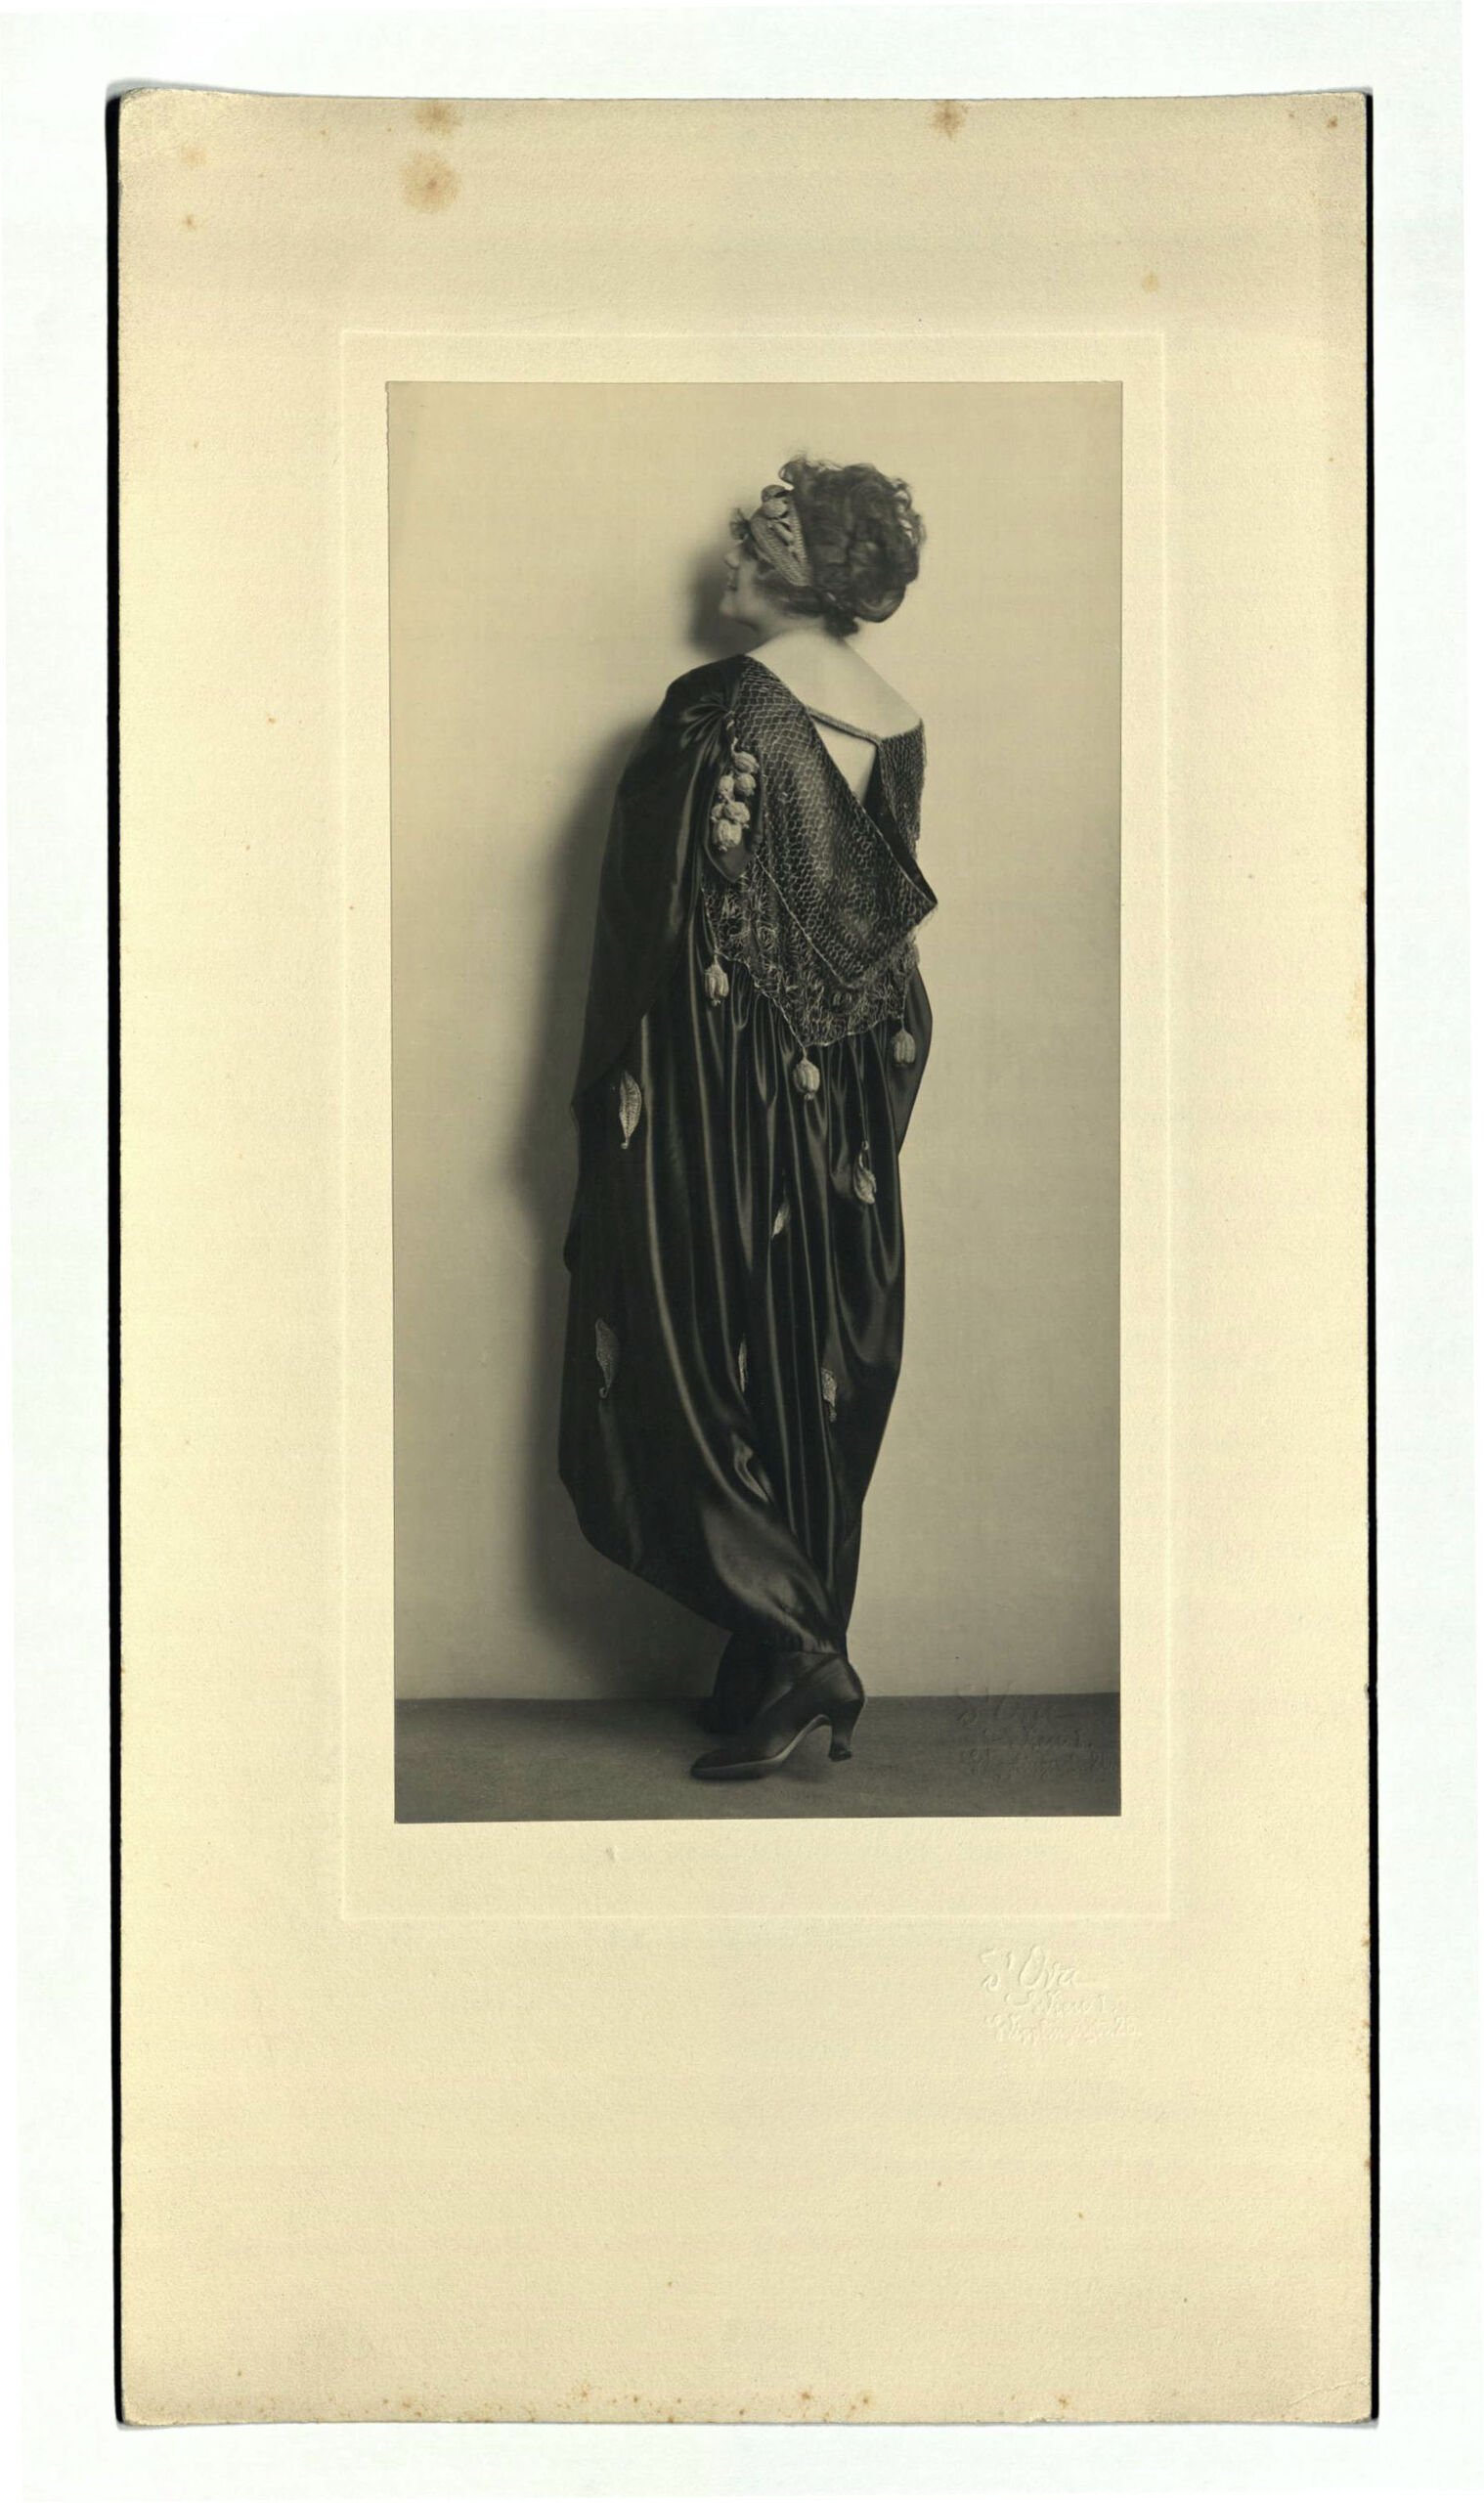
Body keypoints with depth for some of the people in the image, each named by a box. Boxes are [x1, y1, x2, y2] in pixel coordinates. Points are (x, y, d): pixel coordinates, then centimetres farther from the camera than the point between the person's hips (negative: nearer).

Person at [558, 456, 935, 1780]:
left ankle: (794, 1651, -4)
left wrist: (617, 1091, -10)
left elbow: (682, 914, -16)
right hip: (849, 1111, 7)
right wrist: (871, 1096, 18)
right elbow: (898, 917, 11)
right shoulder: (900, 726, 6)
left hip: (719, 1095, -7)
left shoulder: (724, 704, -13)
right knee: (821, 1384, 12)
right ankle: (807, 1661, 20)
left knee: (694, 1370, 2)